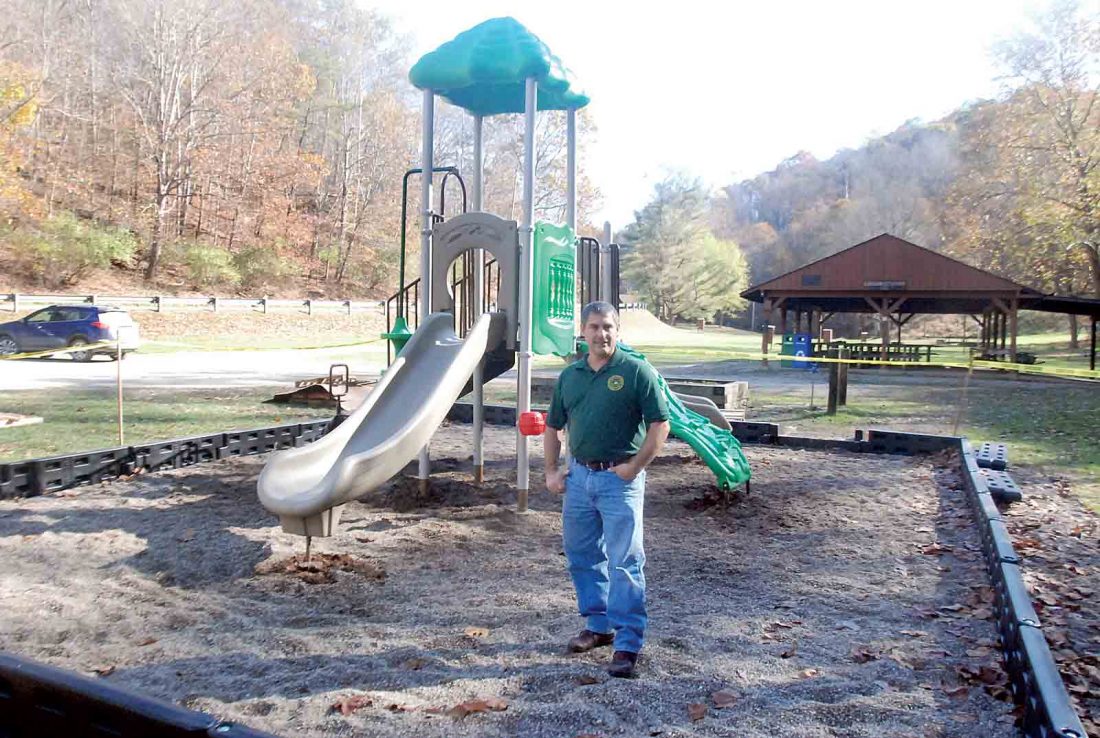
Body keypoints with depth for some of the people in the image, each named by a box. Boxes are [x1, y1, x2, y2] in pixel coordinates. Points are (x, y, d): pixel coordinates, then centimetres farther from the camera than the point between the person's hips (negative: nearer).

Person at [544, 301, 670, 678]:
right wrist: (551, 470, 9)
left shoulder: (636, 372, -7)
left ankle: (627, 643, 4)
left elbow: (660, 424, -9)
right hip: (579, 475, 6)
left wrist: (634, 466, -13)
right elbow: (553, 427, 18)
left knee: (624, 562, -4)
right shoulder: (569, 375, 9)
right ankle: (598, 625, 31)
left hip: (619, 478, -6)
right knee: (581, 556, 15)